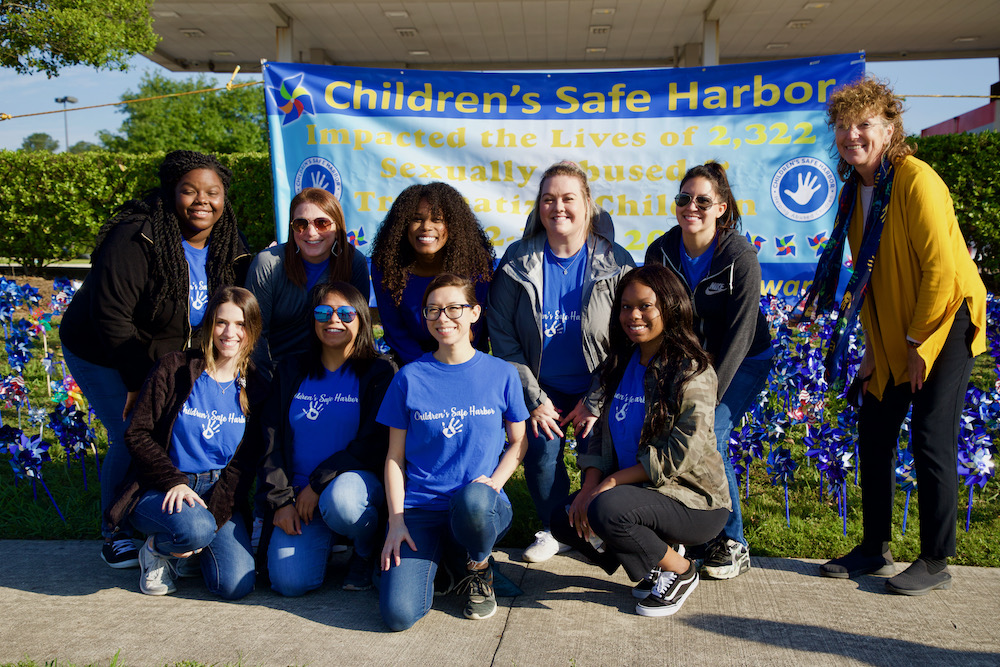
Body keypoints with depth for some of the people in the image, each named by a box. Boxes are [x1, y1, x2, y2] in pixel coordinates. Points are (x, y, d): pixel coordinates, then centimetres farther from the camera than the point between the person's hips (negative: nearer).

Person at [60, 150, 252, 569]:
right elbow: (110, 317, -25)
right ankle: (118, 537, 12)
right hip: (103, 357, -5)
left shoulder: (230, 250, -6)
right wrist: (139, 380, -22)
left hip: (168, 360, 6)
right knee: (133, 437, -10)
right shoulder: (136, 240, -25)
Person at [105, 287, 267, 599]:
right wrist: (175, 481, -19)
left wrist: (214, 516, -14)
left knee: (237, 585, -17)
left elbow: (245, 463, -1)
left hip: (219, 493, 3)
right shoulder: (175, 369, -4)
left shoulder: (255, 389, 2)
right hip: (162, 489, -2)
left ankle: (193, 546, 15)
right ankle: (157, 549, 0)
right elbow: (137, 434, -5)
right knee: (195, 529, -37)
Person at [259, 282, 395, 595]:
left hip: (357, 478, -3)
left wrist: (319, 483, -15)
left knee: (339, 501, -40)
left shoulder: (378, 372, -2)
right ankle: (323, 540, 18)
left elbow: (375, 443, -10)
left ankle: (368, 550, -4)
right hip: (300, 492, 3)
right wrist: (280, 500, -5)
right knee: (289, 582, -18)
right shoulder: (291, 371, 10)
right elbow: (272, 439, 7)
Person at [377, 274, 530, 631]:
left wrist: (493, 482, -8)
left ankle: (479, 568, -2)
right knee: (398, 613, -21)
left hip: (481, 507, 0)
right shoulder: (410, 378, 2)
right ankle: (438, 560, 15)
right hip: (420, 509, 1)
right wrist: (396, 520, -5)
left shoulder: (501, 374, 3)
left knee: (473, 500, -39)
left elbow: (518, 441, 11)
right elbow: (395, 456, 5)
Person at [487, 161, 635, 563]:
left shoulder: (615, 263, -9)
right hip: (543, 387, 1)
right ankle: (553, 528, 17)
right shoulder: (518, 262, -7)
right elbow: (503, 336, -4)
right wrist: (533, 398, -9)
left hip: (597, 388, -1)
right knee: (541, 454, -11)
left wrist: (596, 401, -11)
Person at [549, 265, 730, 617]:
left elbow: (681, 454, -22)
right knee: (564, 519, -6)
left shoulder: (692, 371, -15)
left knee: (607, 510, -31)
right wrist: (590, 486, -10)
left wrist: (611, 483, -21)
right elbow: (602, 433, 7)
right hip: (638, 490, 8)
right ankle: (659, 550, 10)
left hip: (695, 500, -7)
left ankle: (679, 570, -3)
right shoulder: (622, 364, 8)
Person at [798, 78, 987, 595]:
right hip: (891, 334, 8)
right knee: (874, 434, 9)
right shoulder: (854, 190, 7)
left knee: (931, 441, -7)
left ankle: (936, 562, 7)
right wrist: (875, 342, 7)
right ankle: (875, 549, 21)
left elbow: (941, 267, -20)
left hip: (942, 323, -8)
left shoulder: (915, 180, -17)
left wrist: (916, 341, -15)